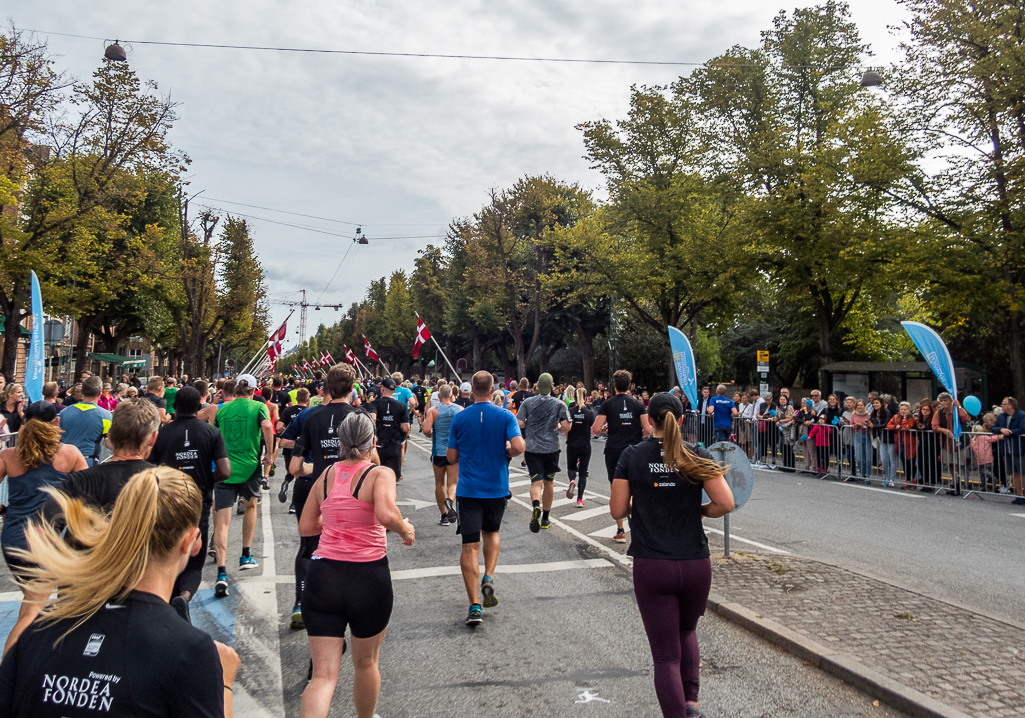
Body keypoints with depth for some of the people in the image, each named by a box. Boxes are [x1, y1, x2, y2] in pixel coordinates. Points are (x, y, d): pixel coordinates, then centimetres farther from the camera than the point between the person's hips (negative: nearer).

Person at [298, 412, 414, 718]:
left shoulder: (326, 475, 6)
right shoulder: (381, 473, -8)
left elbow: (305, 527, 12)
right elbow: (386, 514, -27)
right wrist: (405, 529, -8)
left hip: (322, 576, 3)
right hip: (368, 578, -2)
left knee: (324, 675, 5)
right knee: (366, 663, 22)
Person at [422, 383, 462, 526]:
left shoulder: (433, 410, -7)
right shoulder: (460, 409, -1)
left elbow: (426, 430, -16)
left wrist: (430, 436, 6)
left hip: (438, 451, -1)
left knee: (439, 484, 13)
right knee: (453, 482, 4)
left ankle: (444, 516, 16)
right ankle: (450, 500, -29)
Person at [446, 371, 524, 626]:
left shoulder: (460, 418, -2)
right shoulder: (506, 416, -5)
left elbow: (451, 457, 1)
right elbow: (519, 446, -18)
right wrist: (507, 453, 4)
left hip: (468, 489, -1)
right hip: (497, 488, 1)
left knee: (470, 545, 0)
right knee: (492, 532, 26)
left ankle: (475, 606, -4)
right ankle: (488, 578, 7)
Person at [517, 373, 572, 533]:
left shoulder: (527, 402, 0)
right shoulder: (559, 404, -1)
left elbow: (519, 424, -5)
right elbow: (566, 426, -8)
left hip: (532, 448, -1)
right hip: (551, 447, 1)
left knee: (536, 482, -3)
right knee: (548, 482, 15)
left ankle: (536, 506, -34)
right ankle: (545, 519, 25)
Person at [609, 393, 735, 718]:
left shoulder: (632, 456, -4)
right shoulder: (697, 456, -3)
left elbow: (618, 510, -3)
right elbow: (725, 503, -10)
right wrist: (699, 510, 9)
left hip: (651, 567, -1)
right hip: (695, 564, 2)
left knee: (666, 654, 7)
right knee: (687, 631, 29)